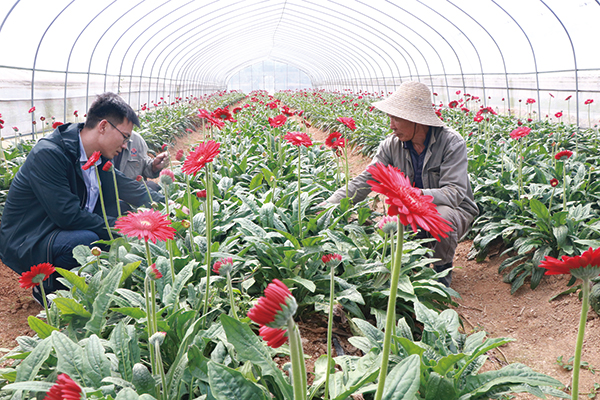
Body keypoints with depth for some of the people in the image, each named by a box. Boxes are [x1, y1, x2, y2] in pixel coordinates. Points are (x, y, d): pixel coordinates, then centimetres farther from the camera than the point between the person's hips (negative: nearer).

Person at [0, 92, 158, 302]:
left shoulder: (98, 160, 3)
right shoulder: (48, 154, -23)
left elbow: (131, 188, 13)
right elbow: (68, 215, -28)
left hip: (63, 233, 9)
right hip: (26, 245, -9)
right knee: (88, 240, -33)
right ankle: (46, 286, -5)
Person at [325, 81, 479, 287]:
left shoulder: (451, 143, -21)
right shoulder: (392, 144, -7)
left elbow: (454, 193, -30)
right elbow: (364, 181, -7)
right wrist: (328, 206, -20)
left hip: (455, 211, -3)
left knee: (441, 215, -38)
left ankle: (443, 270, -7)